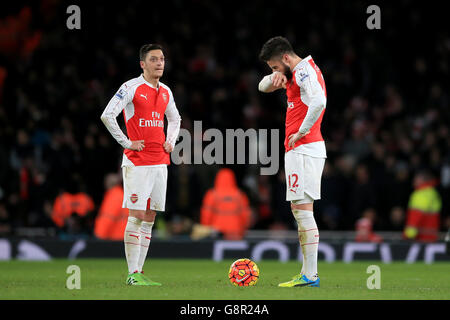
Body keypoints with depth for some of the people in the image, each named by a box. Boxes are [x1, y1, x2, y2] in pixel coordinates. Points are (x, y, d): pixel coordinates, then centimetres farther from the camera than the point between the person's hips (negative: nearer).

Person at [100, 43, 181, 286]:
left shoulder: (165, 92, 14)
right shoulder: (131, 88, -8)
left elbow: (174, 119, 31)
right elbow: (107, 115, -14)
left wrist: (170, 142, 14)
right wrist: (126, 143, -13)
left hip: (160, 161, 7)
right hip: (137, 163, -7)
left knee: (149, 218, 6)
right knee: (137, 216, -9)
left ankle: (139, 271, 10)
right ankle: (132, 274, -7)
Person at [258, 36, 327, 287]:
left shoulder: (305, 71, -12)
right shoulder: (296, 73, 19)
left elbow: (319, 101, -29)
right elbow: (263, 87, 28)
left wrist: (302, 132, -19)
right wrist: (275, 77, 4)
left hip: (304, 149, -11)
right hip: (298, 150, 11)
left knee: (303, 209, -12)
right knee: (299, 210, 10)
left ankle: (311, 275, -15)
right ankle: (308, 273, 11)